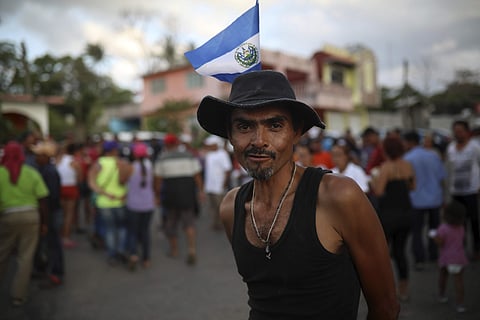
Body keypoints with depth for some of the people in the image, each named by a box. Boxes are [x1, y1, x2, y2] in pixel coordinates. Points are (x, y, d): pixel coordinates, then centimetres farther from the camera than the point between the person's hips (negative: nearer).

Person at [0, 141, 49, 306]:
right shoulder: (32, 172, -2)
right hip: (30, 216, 1)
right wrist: (43, 222, 6)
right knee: (25, 257, 8)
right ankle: (18, 295, 14)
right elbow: (42, 200, -3)